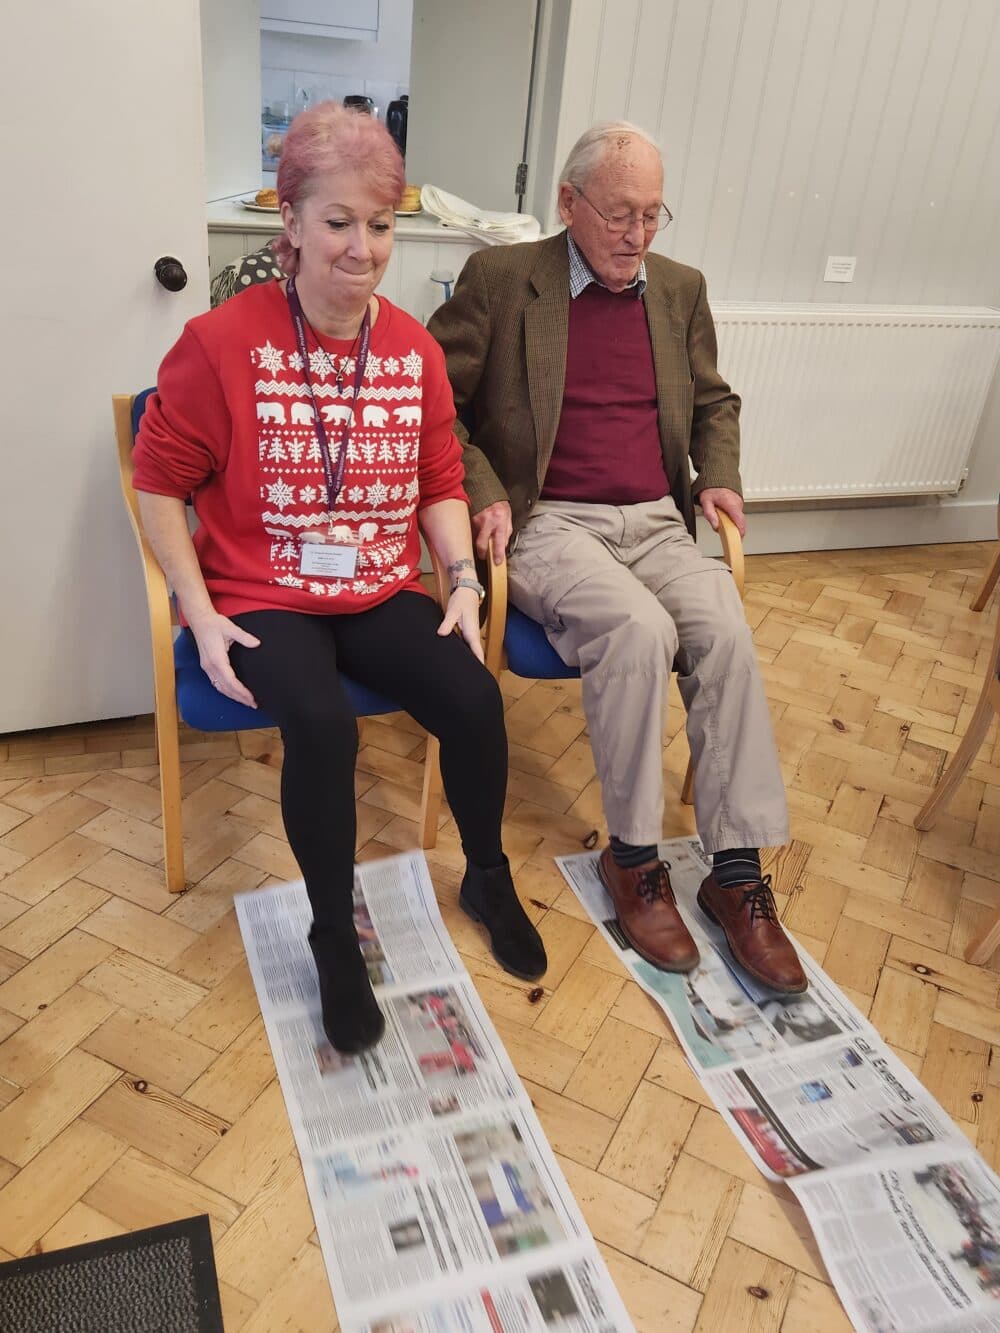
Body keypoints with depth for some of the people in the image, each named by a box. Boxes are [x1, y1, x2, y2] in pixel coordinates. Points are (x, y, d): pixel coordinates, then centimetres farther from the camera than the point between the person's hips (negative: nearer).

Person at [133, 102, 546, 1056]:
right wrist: (201, 614, -12)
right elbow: (158, 483, -5)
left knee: (475, 700, -18)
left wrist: (465, 580, -6)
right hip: (262, 599, -3)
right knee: (324, 726, -31)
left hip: (381, 592, 4)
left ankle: (487, 880, 12)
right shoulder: (223, 343, -10)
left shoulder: (415, 352, 4)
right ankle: (334, 935, -4)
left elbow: (441, 484, 10)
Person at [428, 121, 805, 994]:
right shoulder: (500, 279, 1)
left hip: (658, 522, 4)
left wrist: (719, 476, 9)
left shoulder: (681, 290, 15)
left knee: (727, 635, -24)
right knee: (638, 629, -31)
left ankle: (738, 871, -14)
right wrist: (484, 494, -11)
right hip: (547, 522, -4)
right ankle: (633, 857, -12)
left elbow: (714, 399, 27)